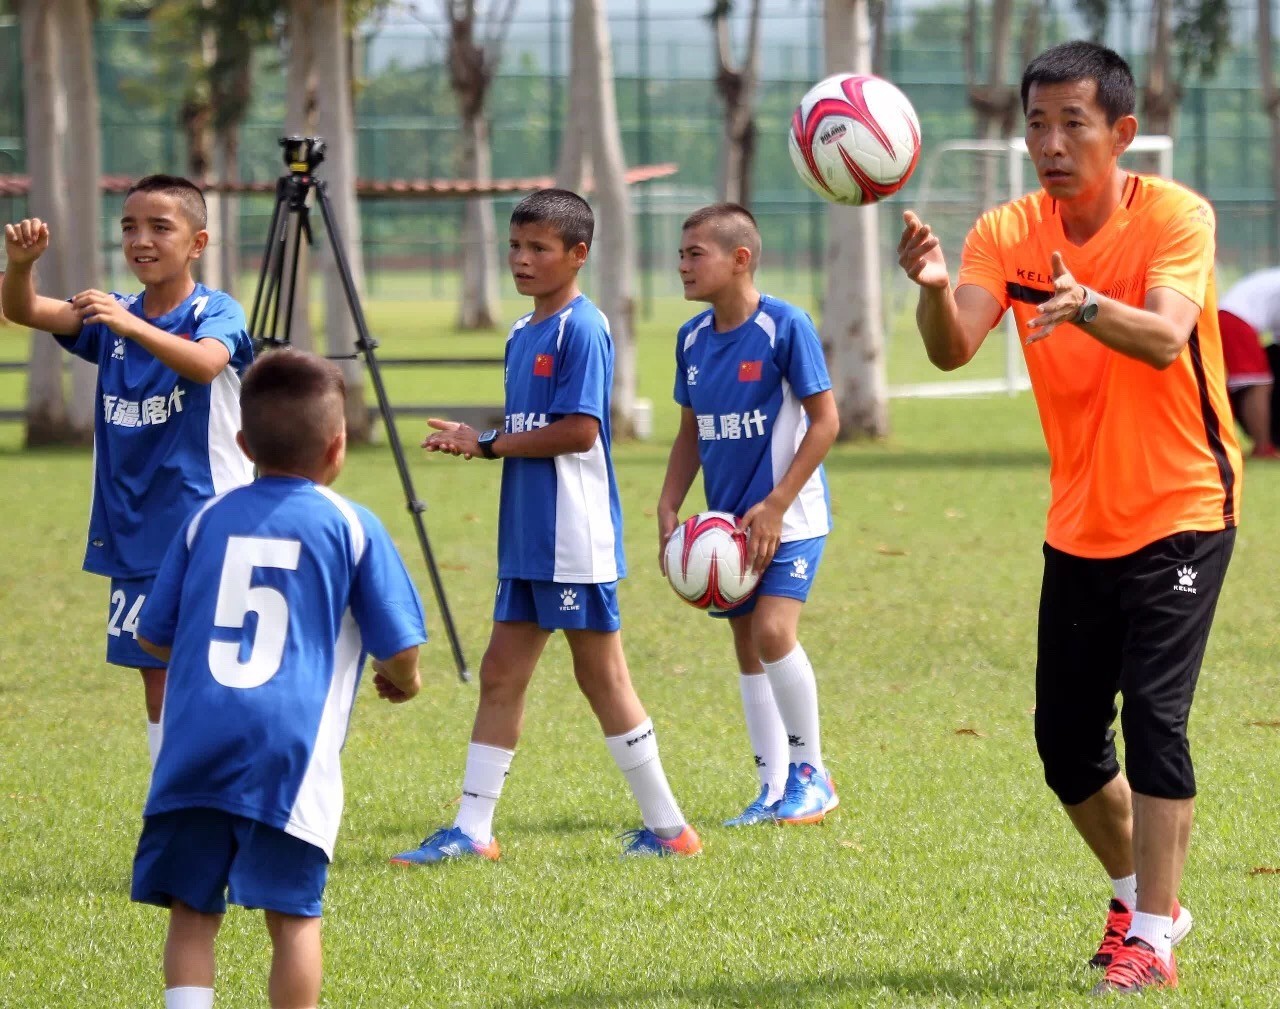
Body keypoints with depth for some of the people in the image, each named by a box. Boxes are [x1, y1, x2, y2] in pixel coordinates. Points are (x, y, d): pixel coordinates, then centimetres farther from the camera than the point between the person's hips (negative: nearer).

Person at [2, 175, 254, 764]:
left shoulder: (216, 313, -7)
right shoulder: (111, 317, 8)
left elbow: (204, 363, -30)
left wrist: (133, 326, -47)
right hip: (134, 535, 6)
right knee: (157, 682, 11)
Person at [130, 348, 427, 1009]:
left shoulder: (209, 519, 13)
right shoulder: (350, 527, 4)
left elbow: (153, 635, 19)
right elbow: (399, 650, 3)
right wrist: (401, 681, 26)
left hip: (194, 747, 3)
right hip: (289, 747, -3)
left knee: (191, 912, 7)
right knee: (293, 915, 3)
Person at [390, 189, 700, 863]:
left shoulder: (582, 329, -13)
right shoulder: (522, 334, 15)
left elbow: (579, 430, -21)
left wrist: (490, 445, -14)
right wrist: (473, 440, 1)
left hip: (575, 540, -9)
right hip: (527, 539, 9)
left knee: (600, 676, -2)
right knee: (500, 674, 8)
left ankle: (667, 827, 6)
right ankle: (471, 830, 11)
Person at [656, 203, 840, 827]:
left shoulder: (785, 327, -14)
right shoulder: (692, 338, 6)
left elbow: (825, 421, -13)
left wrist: (775, 506, -17)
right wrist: (668, 508, 6)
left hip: (788, 516, -7)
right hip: (727, 520, 7)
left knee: (773, 630, -20)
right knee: (747, 647, 8)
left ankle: (811, 772, -5)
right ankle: (774, 792, 15)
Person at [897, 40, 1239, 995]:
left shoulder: (1175, 216, -14)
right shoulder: (1009, 233, -4)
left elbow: (1166, 338, -31)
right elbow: (954, 348, -18)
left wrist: (1086, 305, -51)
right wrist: (934, 287, -41)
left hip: (1180, 511, -5)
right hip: (1079, 523, 5)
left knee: (1154, 716, -15)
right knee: (1067, 741, 8)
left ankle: (1150, 940, -12)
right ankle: (1142, 896, 30)